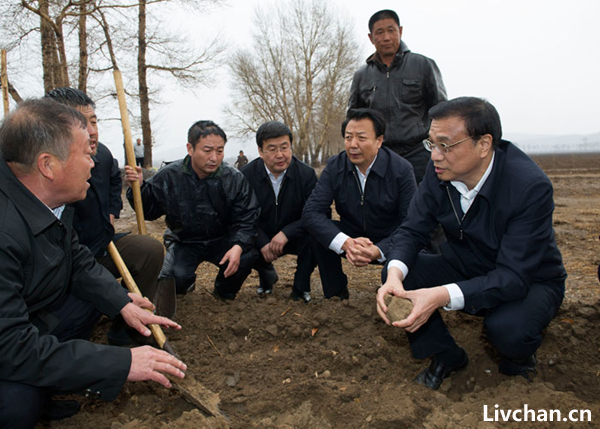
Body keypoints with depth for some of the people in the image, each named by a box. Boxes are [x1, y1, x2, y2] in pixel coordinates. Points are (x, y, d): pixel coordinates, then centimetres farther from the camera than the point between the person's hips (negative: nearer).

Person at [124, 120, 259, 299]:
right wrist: (139, 187, -19)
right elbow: (149, 210, 0)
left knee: (247, 256, -28)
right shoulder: (169, 176, -9)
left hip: (221, 241, 1)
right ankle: (186, 284, 15)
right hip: (184, 242, 0)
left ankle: (224, 291, 7)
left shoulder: (235, 179, -12)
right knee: (174, 278, -28)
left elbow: (246, 220, -13)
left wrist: (238, 246, -31)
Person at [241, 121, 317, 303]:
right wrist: (263, 243, -25)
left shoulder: (306, 174, -11)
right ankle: (266, 274, 10)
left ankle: (301, 286, -5)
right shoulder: (246, 175, -9)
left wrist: (286, 233, -31)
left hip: (294, 238, -1)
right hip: (261, 239, 1)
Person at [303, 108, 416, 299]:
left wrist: (378, 251, -39)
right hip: (352, 238, 2)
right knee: (319, 233, -26)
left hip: (388, 243, -2)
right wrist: (346, 242, -38)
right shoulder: (335, 166, -10)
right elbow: (310, 212, -20)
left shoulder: (401, 169, -16)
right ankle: (336, 294, -4)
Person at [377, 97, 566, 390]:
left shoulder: (531, 186, -30)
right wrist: (395, 274, -34)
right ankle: (445, 356, 4)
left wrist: (442, 296, -46)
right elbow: (412, 230, -11)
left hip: (528, 281, -4)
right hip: (465, 268, 5)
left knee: (507, 328, -36)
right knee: (396, 274, -18)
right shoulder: (438, 172, -15)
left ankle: (518, 357, 4)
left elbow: (514, 275, -32)